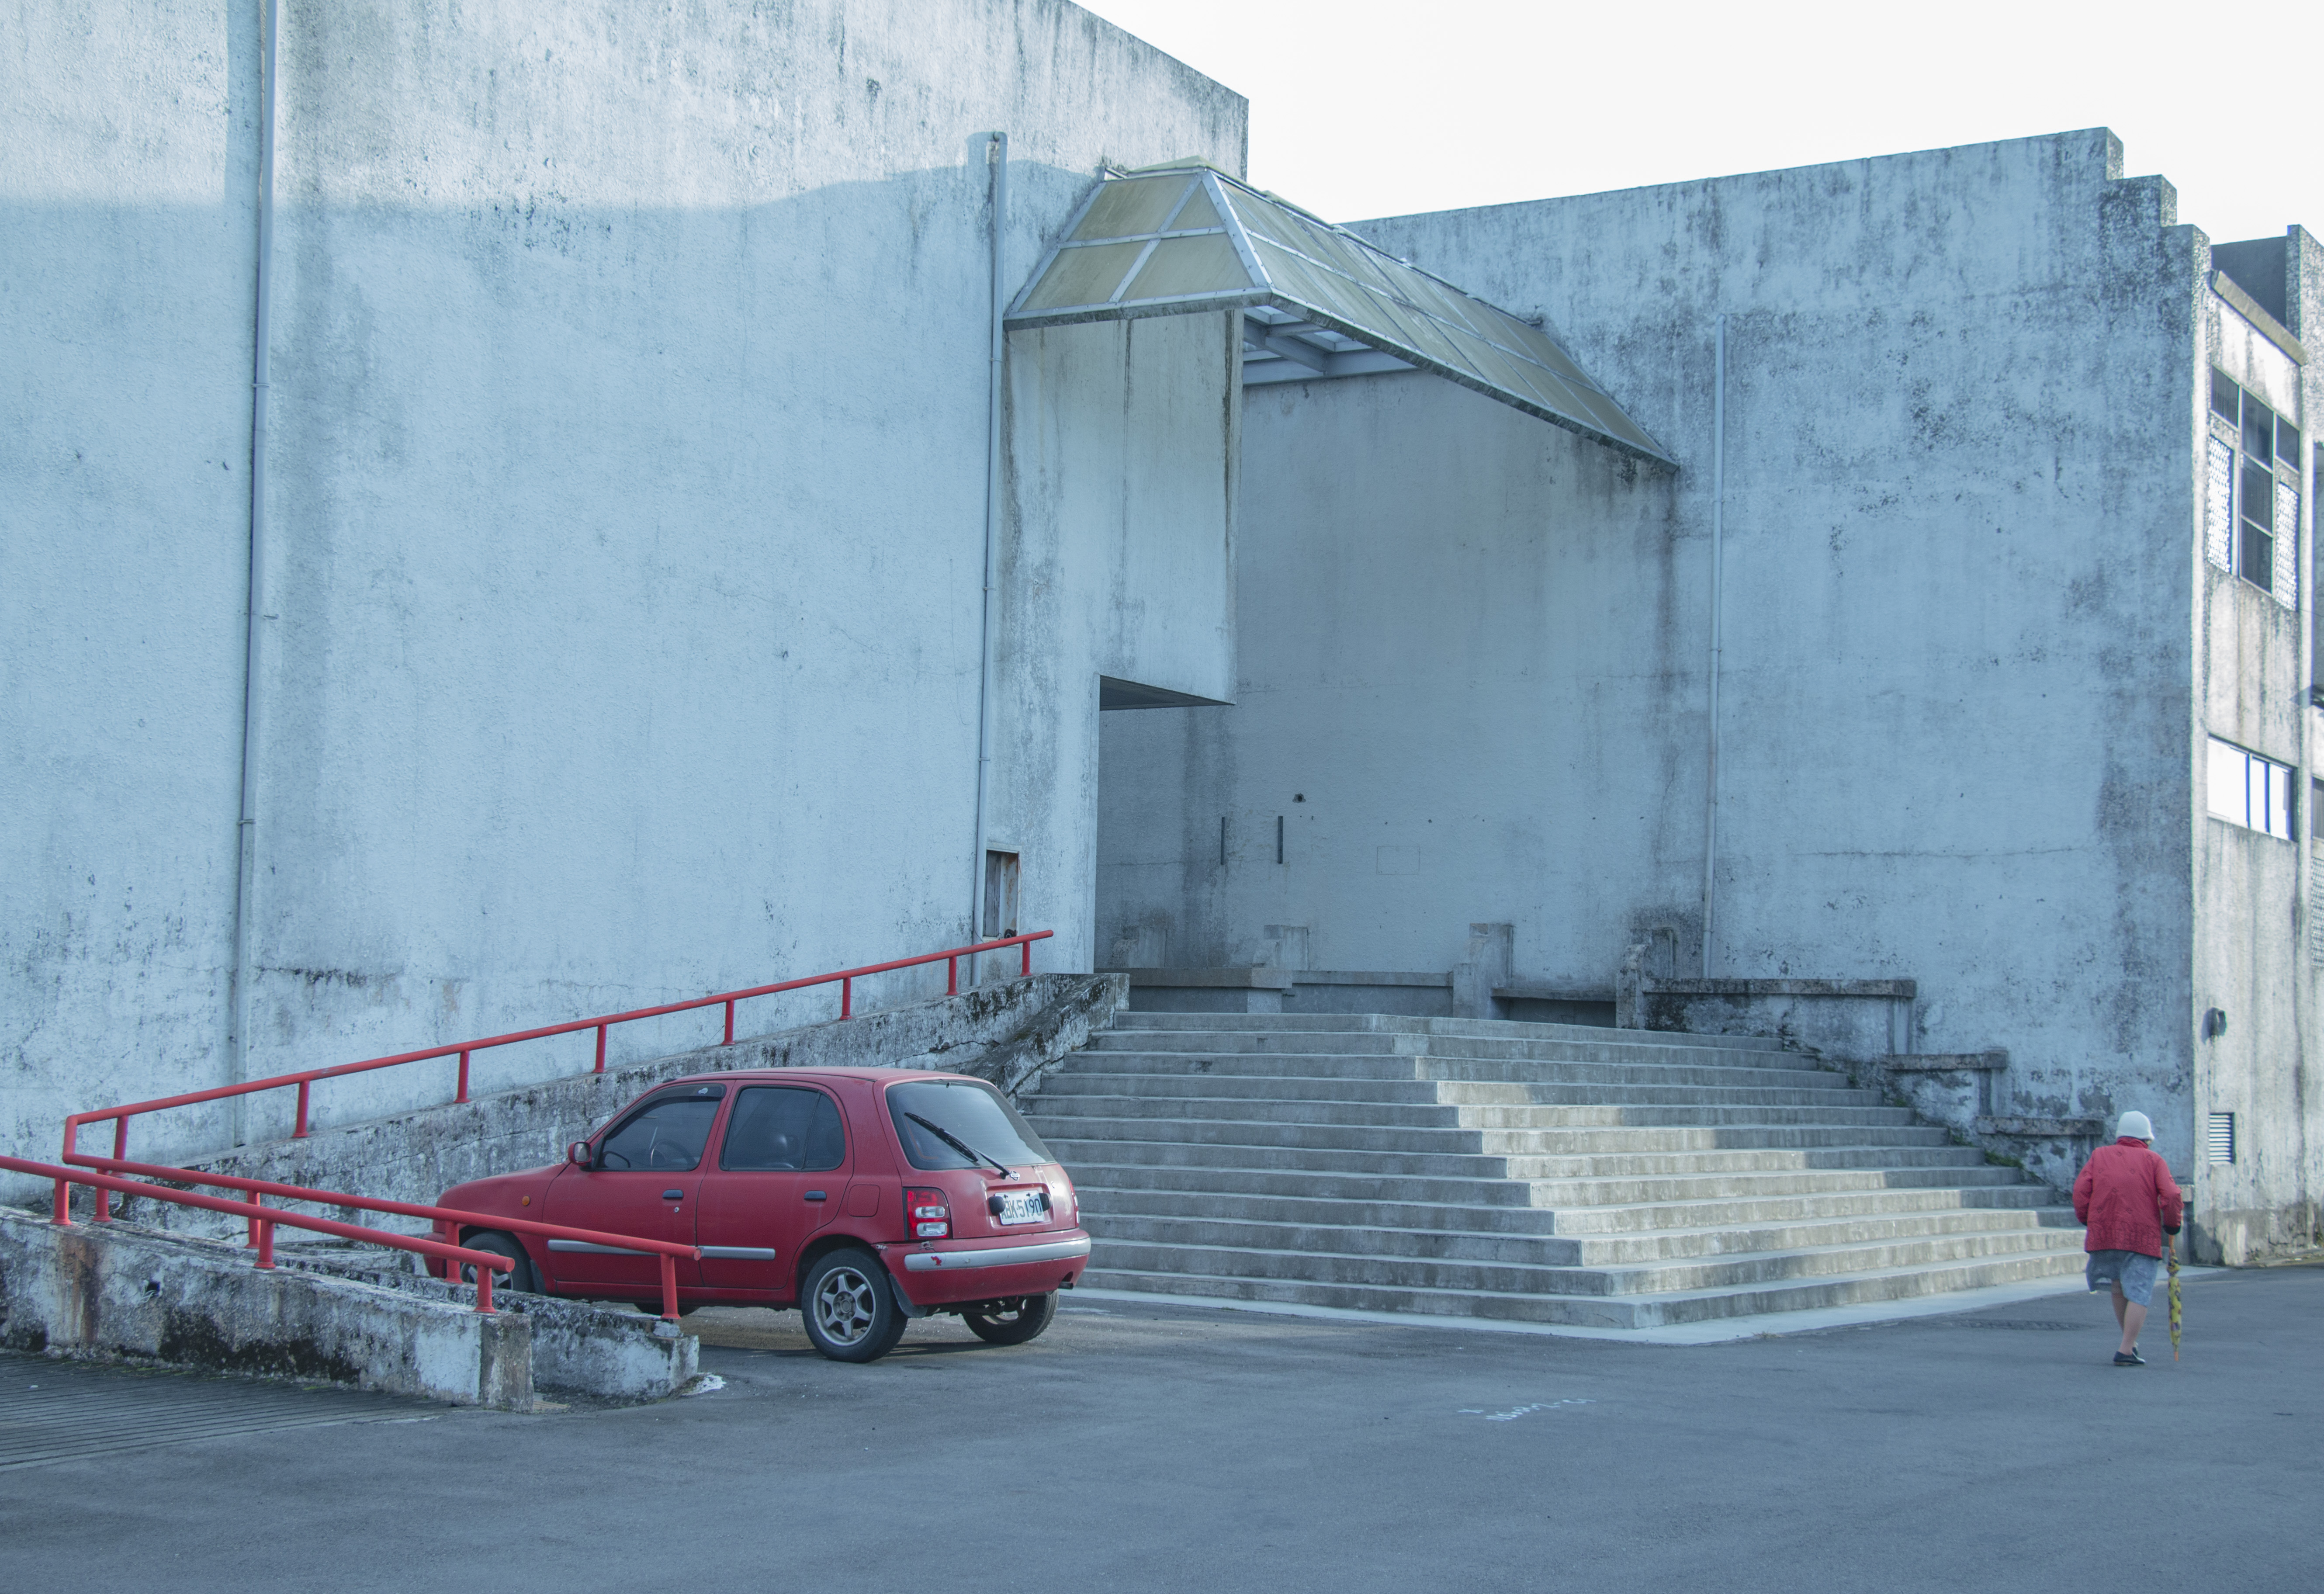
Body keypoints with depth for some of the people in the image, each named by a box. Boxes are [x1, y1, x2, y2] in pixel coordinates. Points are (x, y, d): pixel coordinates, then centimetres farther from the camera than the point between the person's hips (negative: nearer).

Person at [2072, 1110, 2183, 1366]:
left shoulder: (2100, 1155, 12)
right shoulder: (2154, 1161, 7)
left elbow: (2081, 1189, 2)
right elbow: (2171, 1196, -5)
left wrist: (2085, 1219, 16)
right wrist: (2172, 1225, 10)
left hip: (2104, 1233, 3)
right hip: (2143, 1237, -3)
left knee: (2119, 1289, 19)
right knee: (2138, 1295, -3)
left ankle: (2131, 1342, 23)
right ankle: (2126, 1350, -10)